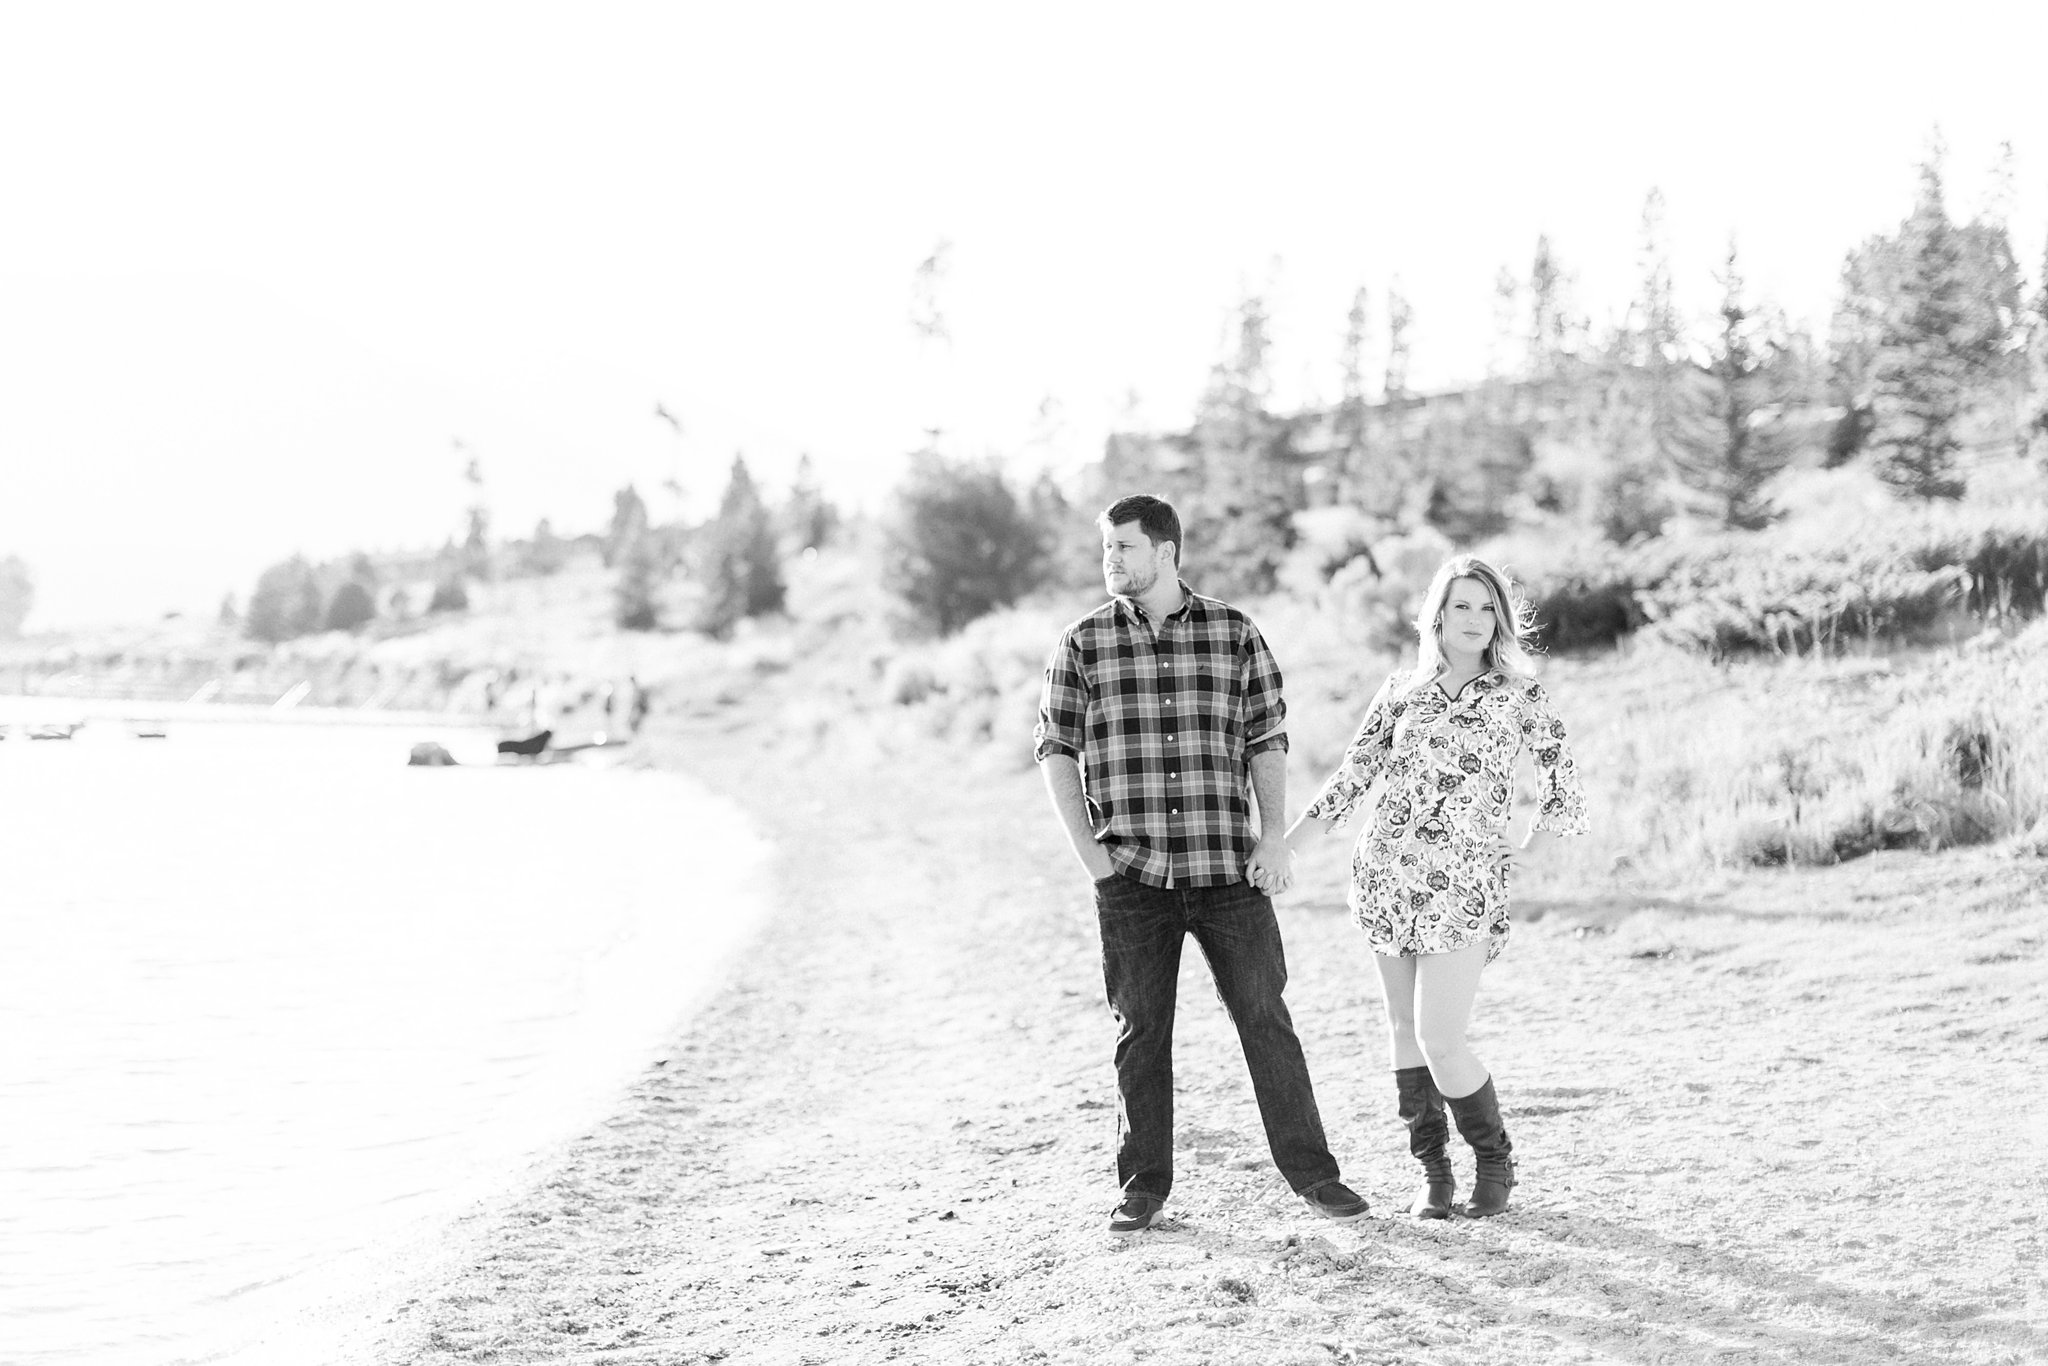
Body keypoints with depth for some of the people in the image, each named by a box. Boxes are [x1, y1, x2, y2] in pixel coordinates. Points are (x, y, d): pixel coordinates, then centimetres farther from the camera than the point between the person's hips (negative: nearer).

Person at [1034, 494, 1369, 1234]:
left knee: (1265, 1017, 2)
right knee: (1141, 1030, 6)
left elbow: (1267, 741, 7)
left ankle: (1311, 1172, 11)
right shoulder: (1083, 644, 4)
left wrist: (1273, 834, -4)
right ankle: (1144, 1185, 17)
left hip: (1227, 868, 0)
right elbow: (1056, 749, 5)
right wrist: (1087, 848, -4)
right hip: (1131, 873, 0)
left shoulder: (1234, 634, 4)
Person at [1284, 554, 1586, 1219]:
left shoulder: (1520, 696, 2)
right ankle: (1433, 1171, 18)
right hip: (1386, 874, 4)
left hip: (1464, 884, -4)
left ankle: (1494, 1160, 12)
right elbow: (1348, 781, 10)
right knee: (1405, 1031, 6)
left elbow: (1564, 789, 7)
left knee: (1439, 1040, -10)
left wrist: (1522, 855, 2)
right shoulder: (1400, 691, 9)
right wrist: (1277, 849, 5)